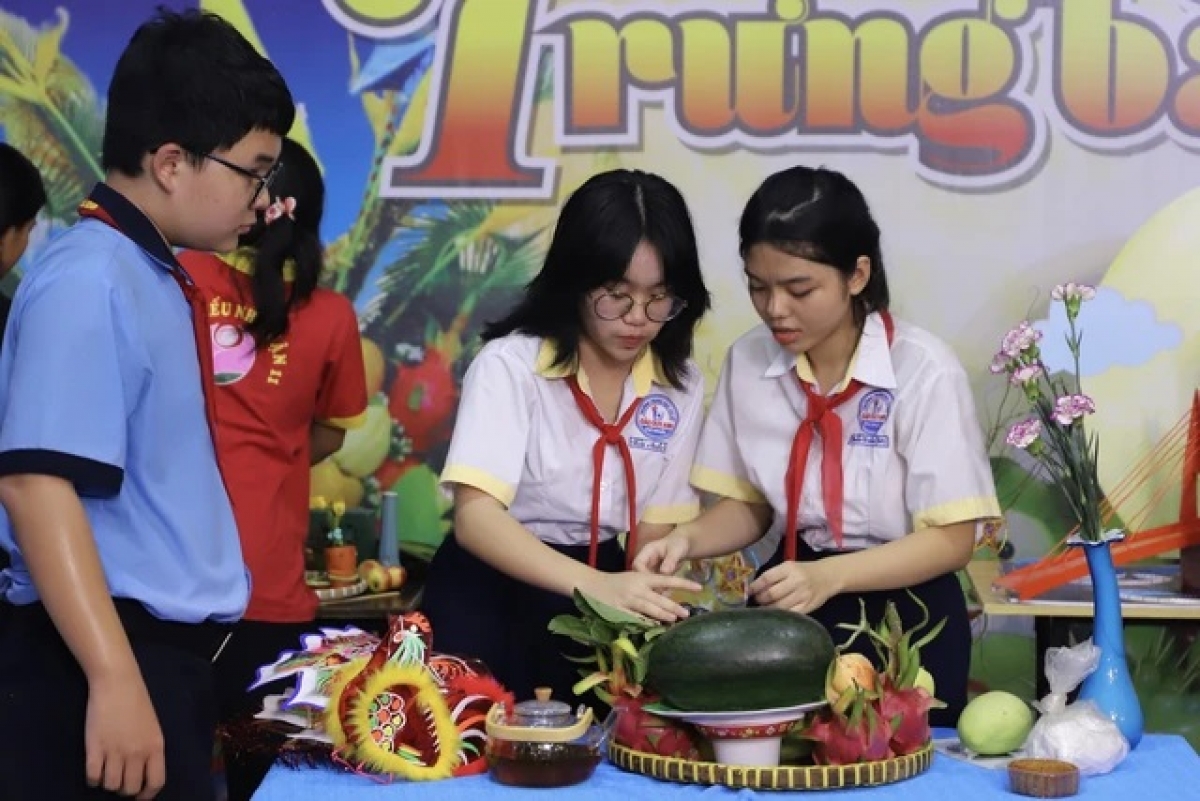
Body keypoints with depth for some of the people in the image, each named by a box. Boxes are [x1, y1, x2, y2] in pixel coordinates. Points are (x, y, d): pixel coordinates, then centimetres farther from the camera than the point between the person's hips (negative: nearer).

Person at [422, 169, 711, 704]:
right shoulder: (510, 364, -14)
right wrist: (599, 585, -39)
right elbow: (475, 515, -26)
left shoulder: (681, 384, -1)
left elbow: (657, 529, 1)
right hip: (492, 593, -3)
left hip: (601, 595, 4)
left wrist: (636, 608, -19)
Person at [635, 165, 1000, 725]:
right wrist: (688, 539, -13)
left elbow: (952, 538, -16)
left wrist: (830, 577, -29)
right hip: (790, 611, 4)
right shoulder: (748, 361, -4)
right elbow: (748, 503, 8)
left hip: (903, 619, -3)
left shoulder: (923, 371, -17)